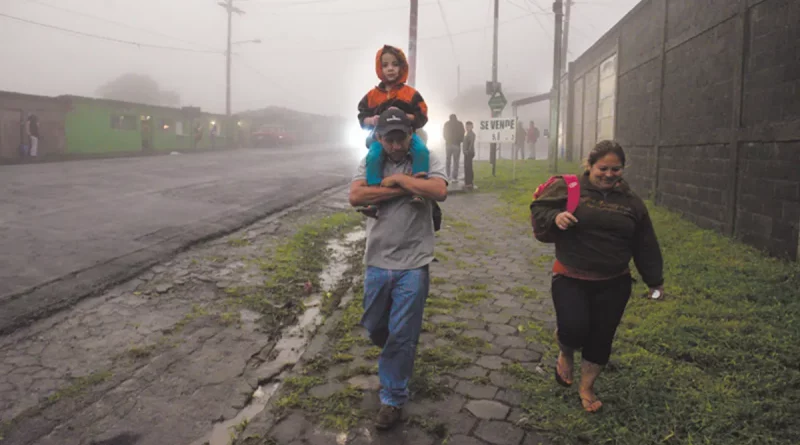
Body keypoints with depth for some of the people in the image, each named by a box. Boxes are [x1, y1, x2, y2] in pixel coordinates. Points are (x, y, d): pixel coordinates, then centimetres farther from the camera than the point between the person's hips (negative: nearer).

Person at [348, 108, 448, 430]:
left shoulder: (426, 160, -3)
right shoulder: (370, 161, 3)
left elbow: (439, 191, -22)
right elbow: (355, 197, -14)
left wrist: (397, 179, -15)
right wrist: (401, 190, -18)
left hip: (413, 265, -3)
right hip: (376, 262, 4)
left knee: (401, 336, 3)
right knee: (374, 327, 18)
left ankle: (393, 399, 20)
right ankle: (399, 352, 50)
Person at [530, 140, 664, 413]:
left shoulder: (630, 201, 5)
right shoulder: (569, 188, -5)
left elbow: (645, 245, 11)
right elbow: (537, 209, -2)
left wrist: (654, 280, 13)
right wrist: (555, 216, -23)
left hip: (614, 284, 3)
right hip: (570, 279, -3)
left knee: (601, 338, 8)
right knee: (574, 329, -17)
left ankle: (587, 387, 30)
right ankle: (565, 354, 21)